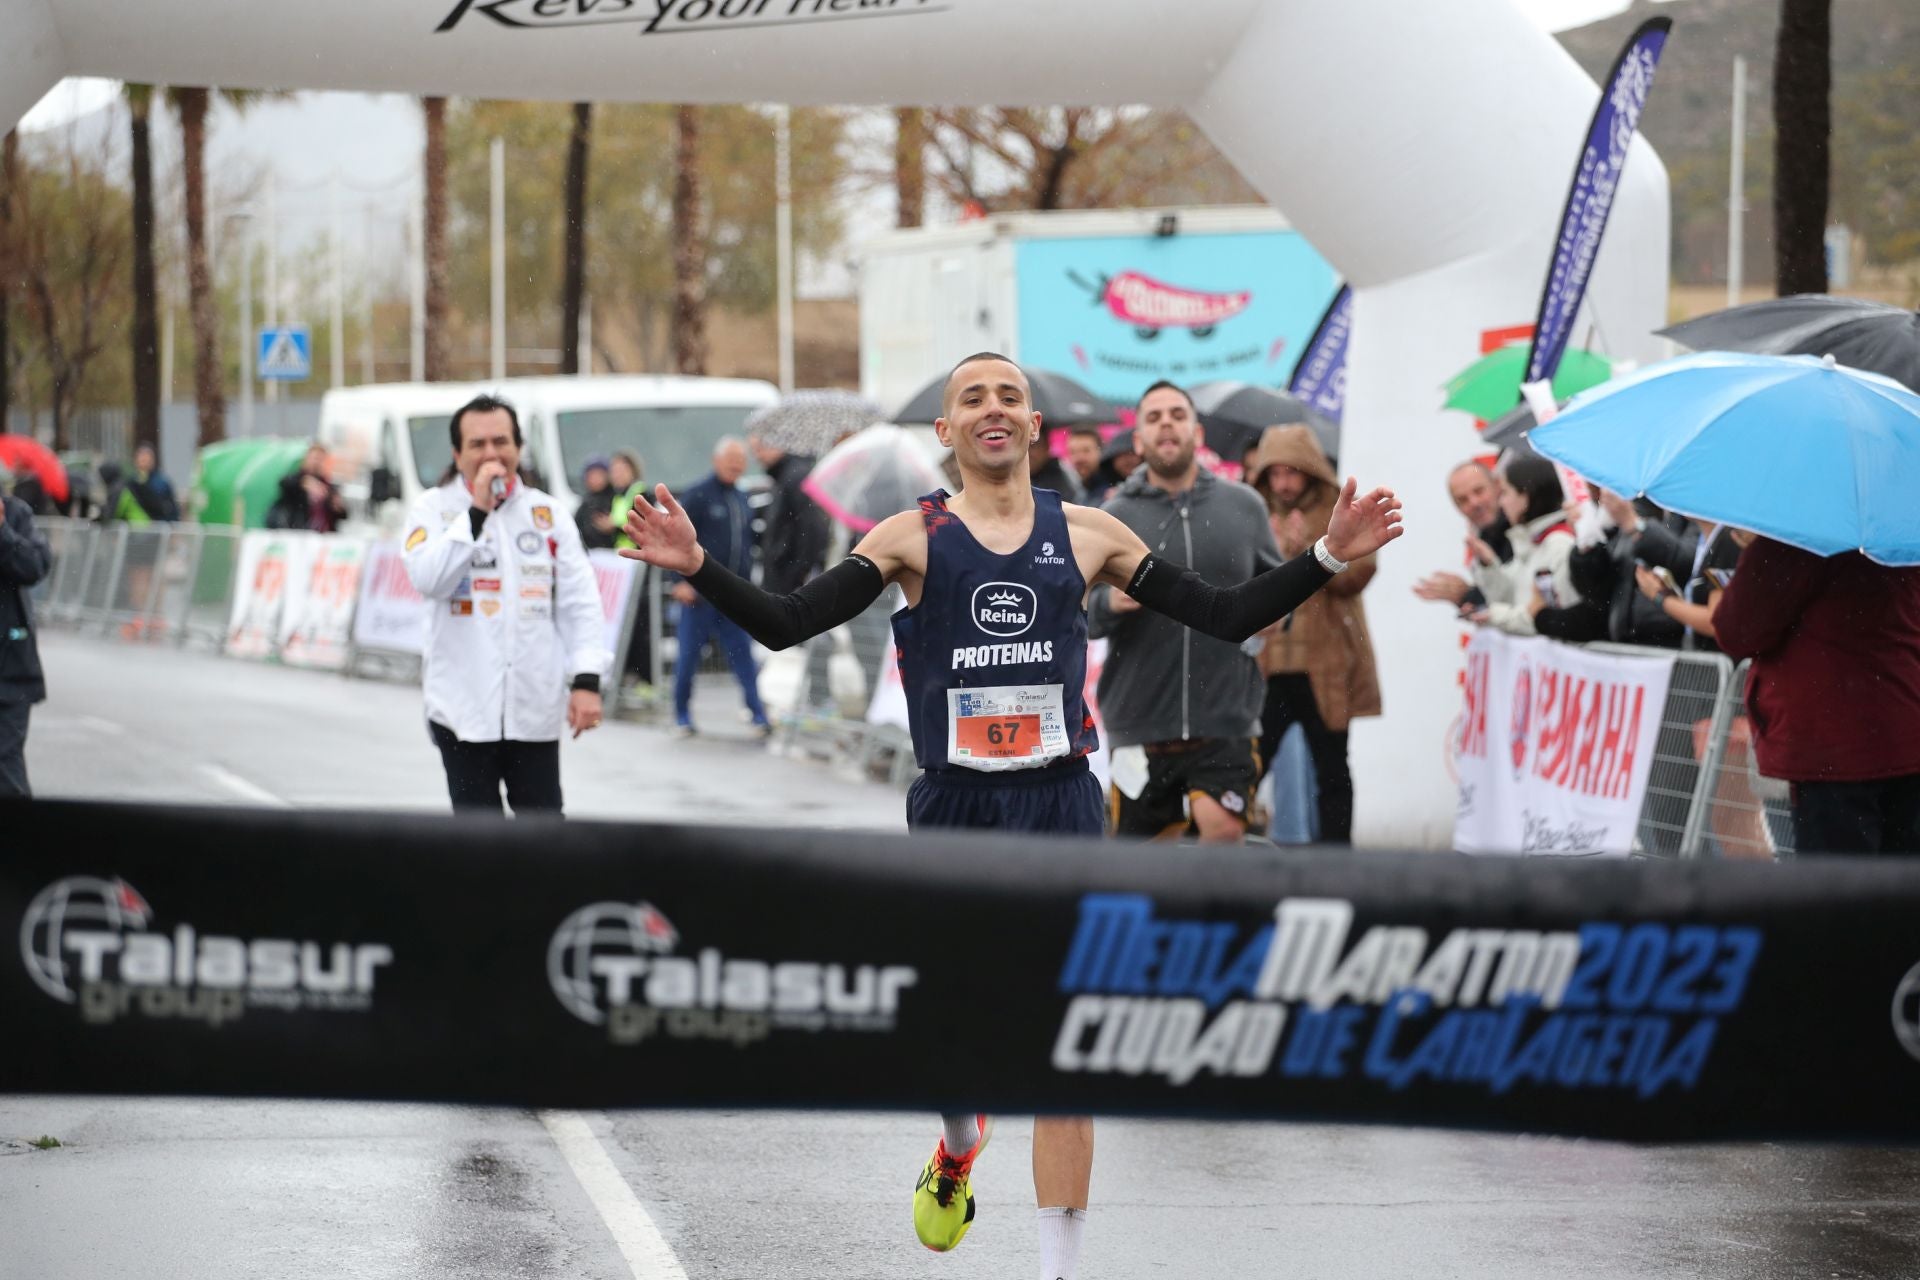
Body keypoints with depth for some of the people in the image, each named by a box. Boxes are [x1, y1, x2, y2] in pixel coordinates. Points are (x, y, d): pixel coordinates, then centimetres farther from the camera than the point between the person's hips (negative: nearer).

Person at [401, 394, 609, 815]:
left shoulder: (548, 512, 6)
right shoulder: (434, 509, 0)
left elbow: (580, 602, 4)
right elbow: (428, 580, -17)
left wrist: (586, 679, -6)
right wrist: (476, 512, -19)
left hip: (536, 706, 2)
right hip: (464, 708, -2)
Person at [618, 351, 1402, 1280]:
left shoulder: (1087, 534, 6)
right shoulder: (912, 537, 1)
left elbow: (1226, 617, 9)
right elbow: (785, 625, -6)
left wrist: (1330, 556, 0)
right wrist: (698, 568, -20)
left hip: (1060, 806, 0)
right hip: (951, 810, 0)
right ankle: (959, 1147, 44)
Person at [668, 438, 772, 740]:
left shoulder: (742, 500, 16)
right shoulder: (697, 495, -5)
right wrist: (681, 581, -15)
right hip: (699, 591, -5)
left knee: (743, 657, 0)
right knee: (689, 655, 1)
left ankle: (759, 715, -3)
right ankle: (682, 717, 11)